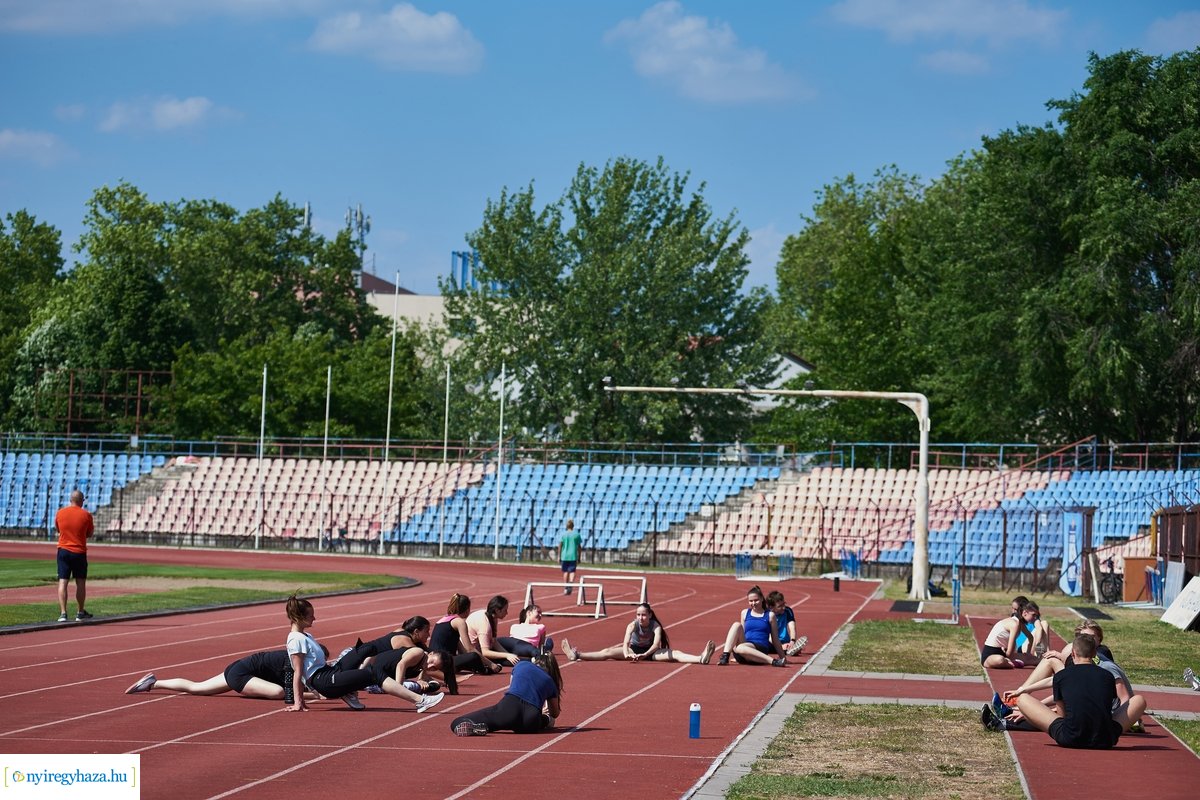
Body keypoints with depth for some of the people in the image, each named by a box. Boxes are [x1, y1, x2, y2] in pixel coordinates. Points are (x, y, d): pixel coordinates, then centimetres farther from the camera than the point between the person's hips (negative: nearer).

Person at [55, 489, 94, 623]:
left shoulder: (60, 513, 0)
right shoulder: (86, 514, -6)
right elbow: (89, 534, 4)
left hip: (63, 550, 1)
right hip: (79, 552, -1)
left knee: (63, 582, 0)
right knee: (81, 582, 11)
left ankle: (63, 613, -9)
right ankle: (81, 613, 18)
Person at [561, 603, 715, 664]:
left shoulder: (656, 626, -22)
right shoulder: (633, 625, -20)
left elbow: (656, 644, -37)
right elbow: (626, 642, -36)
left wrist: (645, 654, -54)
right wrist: (626, 654, -58)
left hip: (650, 651, -1)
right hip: (634, 650, 1)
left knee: (673, 654, -26)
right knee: (607, 652, -18)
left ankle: (701, 658, -45)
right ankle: (576, 655, -28)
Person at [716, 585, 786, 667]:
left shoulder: (769, 615, 7)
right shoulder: (745, 613, 16)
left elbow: (775, 639, 11)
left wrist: (782, 657, 13)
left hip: (761, 649, -4)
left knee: (741, 648, -38)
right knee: (736, 625, -21)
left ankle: (772, 661, -39)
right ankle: (725, 656, -30)